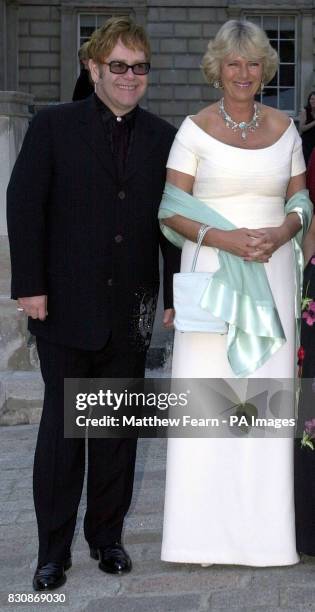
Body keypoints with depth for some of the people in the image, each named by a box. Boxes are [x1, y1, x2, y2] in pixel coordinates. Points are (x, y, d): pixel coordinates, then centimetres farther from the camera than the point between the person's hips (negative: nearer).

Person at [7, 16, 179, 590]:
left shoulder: (162, 138, 6)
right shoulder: (53, 127, -2)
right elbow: (23, 207, -5)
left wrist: (178, 294, 2)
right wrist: (30, 286, -11)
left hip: (131, 311, 3)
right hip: (66, 306, -3)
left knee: (119, 429, 10)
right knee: (61, 426, 4)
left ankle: (107, 536, 24)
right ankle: (53, 549, 13)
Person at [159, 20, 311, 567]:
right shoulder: (196, 129, -1)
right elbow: (171, 211, -4)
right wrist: (226, 239, -18)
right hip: (212, 274, -3)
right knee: (206, 395, -4)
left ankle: (262, 525, 13)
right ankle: (205, 529, 5)